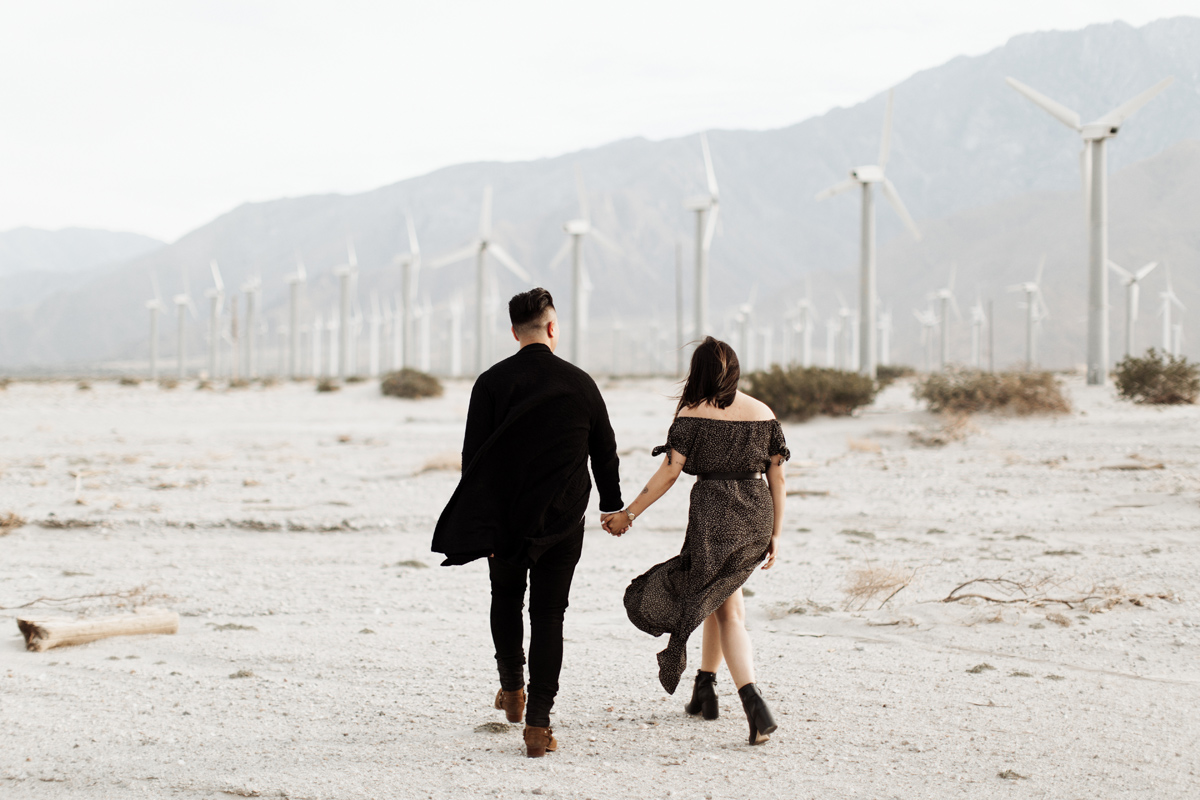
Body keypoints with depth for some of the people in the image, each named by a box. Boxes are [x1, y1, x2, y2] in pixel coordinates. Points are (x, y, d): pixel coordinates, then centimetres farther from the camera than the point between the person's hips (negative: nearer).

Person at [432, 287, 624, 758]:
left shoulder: (492, 383, -7)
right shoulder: (580, 383, -3)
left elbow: (473, 457, -9)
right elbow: (605, 452, 6)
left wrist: (478, 525, -4)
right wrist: (612, 506, 22)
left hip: (506, 519, 0)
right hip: (563, 523, 0)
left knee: (506, 598, 25)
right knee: (549, 617, 3)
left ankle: (512, 690, 32)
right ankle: (538, 725, -3)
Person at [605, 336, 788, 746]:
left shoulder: (693, 414, -5)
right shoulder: (763, 413, 6)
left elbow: (669, 472, -10)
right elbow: (777, 478, 7)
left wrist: (629, 514, -4)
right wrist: (774, 535, 13)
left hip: (713, 517, -4)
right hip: (756, 519, 4)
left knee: (728, 613, 4)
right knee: (720, 593, 23)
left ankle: (755, 706, -9)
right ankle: (704, 689, 24)